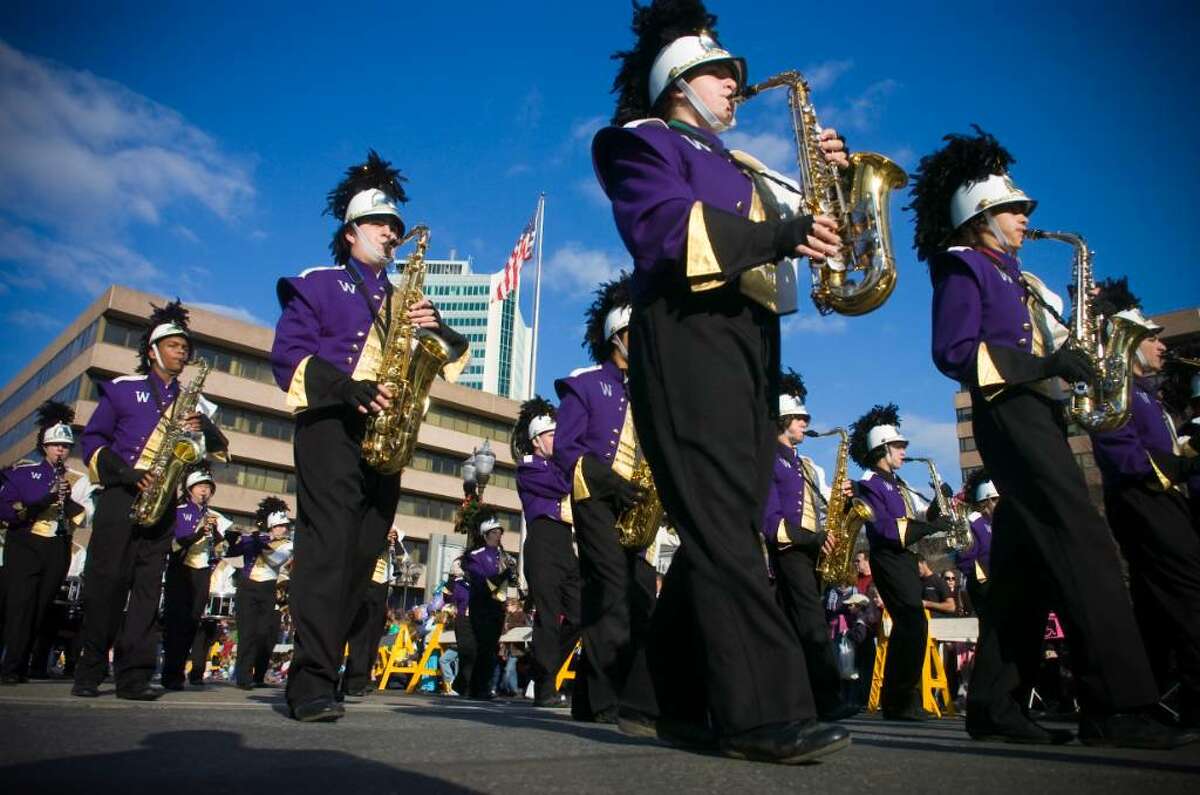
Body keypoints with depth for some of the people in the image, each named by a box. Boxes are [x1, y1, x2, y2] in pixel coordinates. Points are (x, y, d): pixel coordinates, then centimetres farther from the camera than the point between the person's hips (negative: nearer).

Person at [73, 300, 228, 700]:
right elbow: (91, 438, 4)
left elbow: (220, 451, 11)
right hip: (121, 493, -2)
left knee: (148, 585, 0)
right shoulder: (122, 389, 9)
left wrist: (205, 427, -11)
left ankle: (134, 675, 1)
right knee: (105, 580, -5)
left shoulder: (193, 402, 17)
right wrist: (127, 473, -11)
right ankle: (90, 670, 7)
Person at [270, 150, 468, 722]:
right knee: (328, 546, -16)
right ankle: (313, 683, -15)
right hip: (331, 426, -5)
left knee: (362, 554, 2)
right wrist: (351, 388, -16)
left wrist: (437, 329, -6)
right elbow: (287, 353, -1)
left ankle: (314, 673, 11)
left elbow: (457, 359, 17)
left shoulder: (406, 301, 27)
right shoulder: (317, 285, 13)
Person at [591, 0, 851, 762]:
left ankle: (687, 706, 11)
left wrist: (829, 177, 12)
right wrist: (781, 235, -16)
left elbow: (805, 221, 28)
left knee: (720, 532, 3)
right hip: (689, 338, -8)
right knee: (725, 531, -15)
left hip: (751, 347, 8)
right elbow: (662, 226, -11)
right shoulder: (642, 141, 9)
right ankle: (766, 713, -15)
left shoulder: (740, 169, 33)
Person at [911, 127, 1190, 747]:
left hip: (1036, 414, 10)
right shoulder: (964, 269, 0)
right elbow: (953, 352, -13)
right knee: (1084, 546, -16)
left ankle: (994, 704, 8)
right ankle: (1116, 705, -14)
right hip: (1008, 413, -10)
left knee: (1026, 559, 5)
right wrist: (1042, 363, -18)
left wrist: (1068, 353, 8)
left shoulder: (1012, 277, 29)